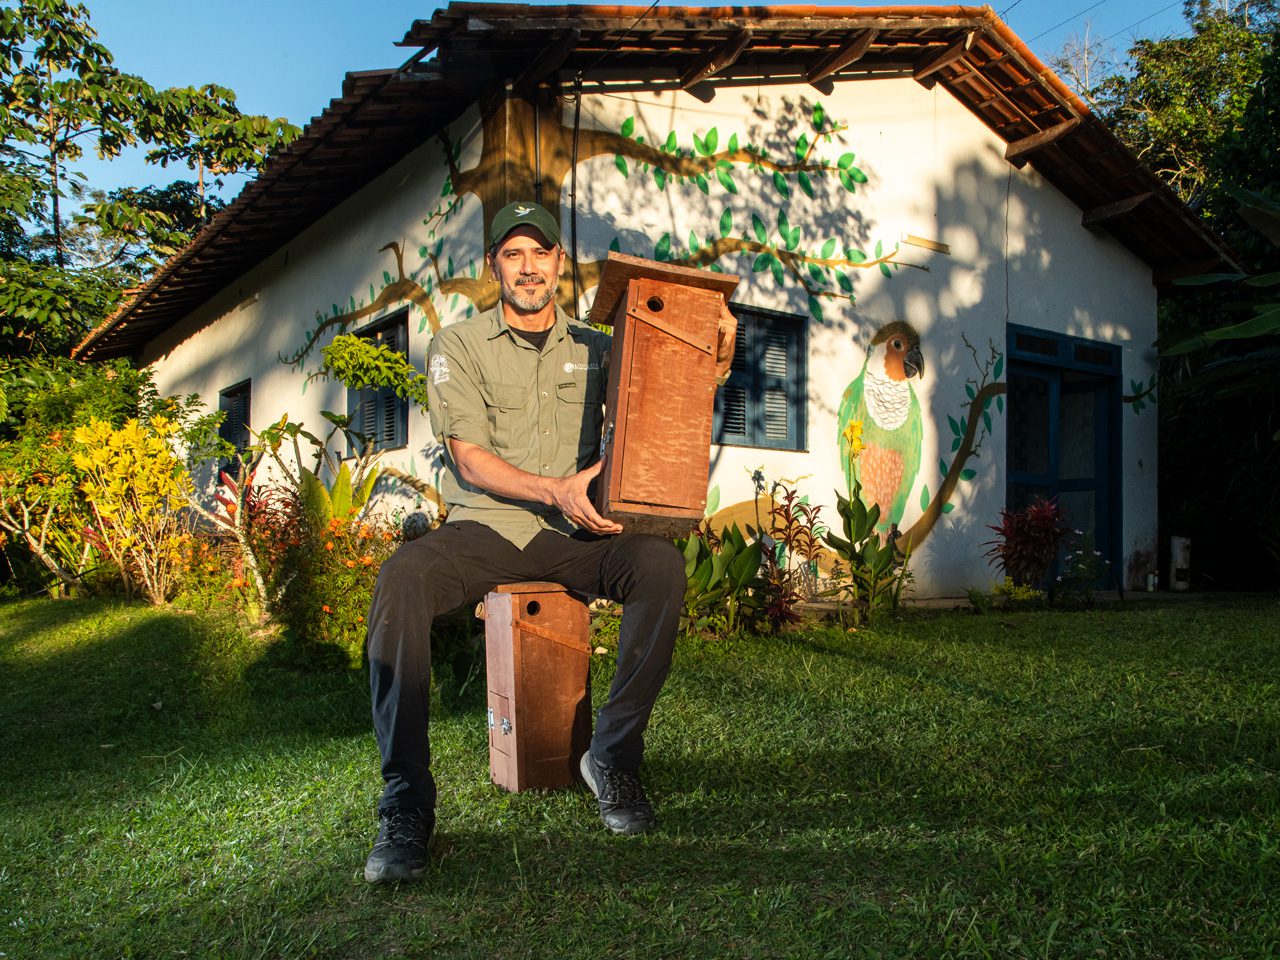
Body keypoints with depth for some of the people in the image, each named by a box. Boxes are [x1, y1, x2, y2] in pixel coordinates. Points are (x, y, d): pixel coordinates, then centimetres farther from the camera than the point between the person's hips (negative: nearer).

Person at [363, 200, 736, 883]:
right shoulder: (458, 346, 7)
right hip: (483, 527, -1)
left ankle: (612, 758, -15)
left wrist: (719, 352, -4)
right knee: (400, 579, -33)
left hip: (570, 535, 2)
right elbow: (468, 457, -4)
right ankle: (406, 802, -25)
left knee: (660, 565, -28)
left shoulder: (595, 351, 15)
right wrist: (555, 490, -18)